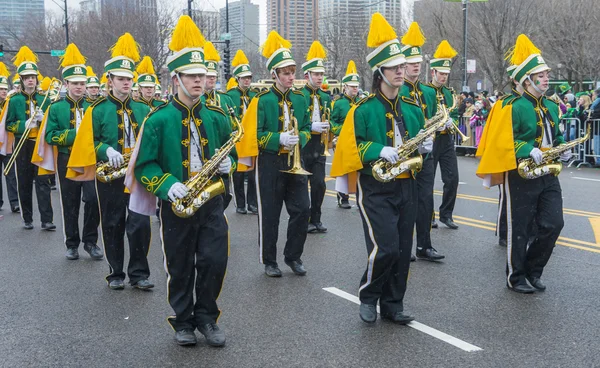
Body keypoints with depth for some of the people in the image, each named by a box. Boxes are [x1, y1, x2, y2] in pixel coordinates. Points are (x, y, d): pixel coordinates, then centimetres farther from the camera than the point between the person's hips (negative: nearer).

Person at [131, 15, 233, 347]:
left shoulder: (217, 117, 4)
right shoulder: (159, 119, -7)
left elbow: (230, 153, 16)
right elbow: (144, 166, -7)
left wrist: (227, 164, -7)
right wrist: (167, 185, -23)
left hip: (211, 202, 3)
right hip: (176, 205, -2)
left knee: (215, 261, -1)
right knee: (180, 268, 8)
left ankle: (206, 317, 20)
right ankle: (183, 322, 26)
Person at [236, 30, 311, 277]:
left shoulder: (300, 98, 7)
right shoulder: (262, 100, -8)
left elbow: (307, 127, 13)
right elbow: (254, 134, -10)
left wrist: (299, 138, -9)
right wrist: (279, 139, -23)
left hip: (294, 162, 4)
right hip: (270, 163, -4)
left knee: (302, 210, 1)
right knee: (270, 214, 4)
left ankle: (293, 256, 18)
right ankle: (269, 261, 17)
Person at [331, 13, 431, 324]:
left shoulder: (412, 108, 9)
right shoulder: (364, 109, -8)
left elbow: (422, 139, 18)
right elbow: (351, 146, -11)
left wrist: (425, 146, -5)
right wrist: (379, 150, -24)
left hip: (406, 188, 6)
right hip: (376, 189, -6)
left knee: (403, 251, 8)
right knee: (385, 248, -13)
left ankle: (393, 305, 22)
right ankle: (368, 297, 11)